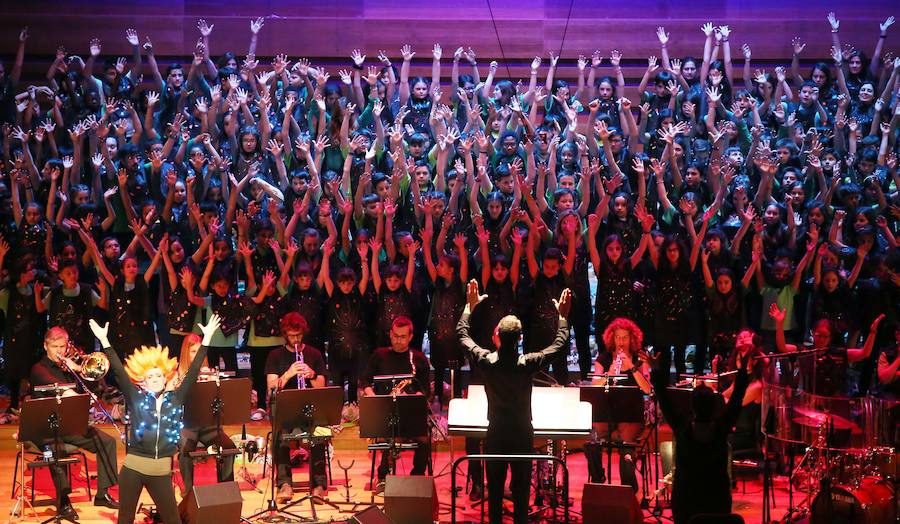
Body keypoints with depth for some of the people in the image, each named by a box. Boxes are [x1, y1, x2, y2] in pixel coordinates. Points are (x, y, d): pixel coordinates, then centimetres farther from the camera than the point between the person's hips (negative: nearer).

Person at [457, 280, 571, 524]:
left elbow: (462, 334, 0)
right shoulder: (528, 364, -19)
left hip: (496, 434, 1)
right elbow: (561, 343, -6)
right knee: (521, 487, 11)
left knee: (495, 486, 13)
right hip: (523, 434, -1)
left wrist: (470, 305, 9)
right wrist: (563, 315, 5)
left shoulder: (485, 361, -17)